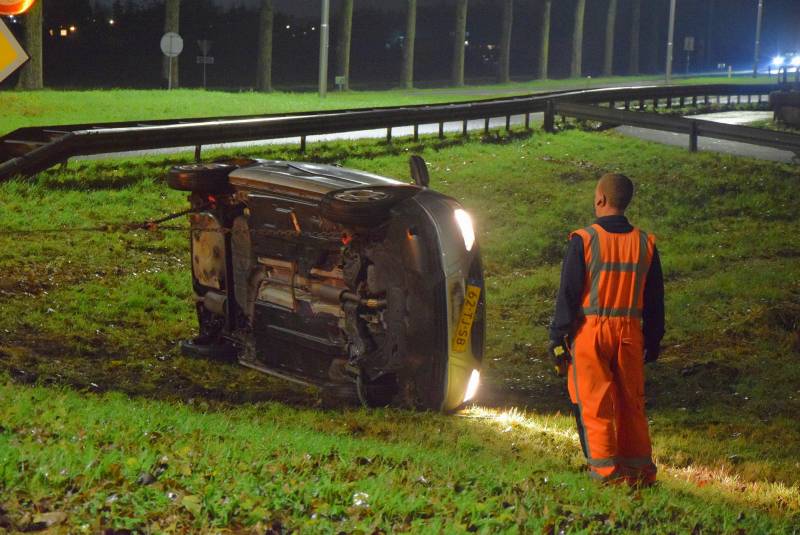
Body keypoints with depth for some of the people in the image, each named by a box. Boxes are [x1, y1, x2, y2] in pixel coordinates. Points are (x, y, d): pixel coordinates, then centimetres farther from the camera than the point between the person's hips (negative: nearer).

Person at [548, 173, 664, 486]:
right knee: (631, 402, 11)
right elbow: (655, 299, 11)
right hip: (630, 332, 4)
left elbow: (568, 293, -6)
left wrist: (558, 335, 1)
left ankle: (605, 468, 3)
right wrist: (653, 341, 19)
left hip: (590, 331, -4)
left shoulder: (584, 240, -8)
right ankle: (639, 468, 14)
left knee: (594, 402, 3)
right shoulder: (645, 243, 5)